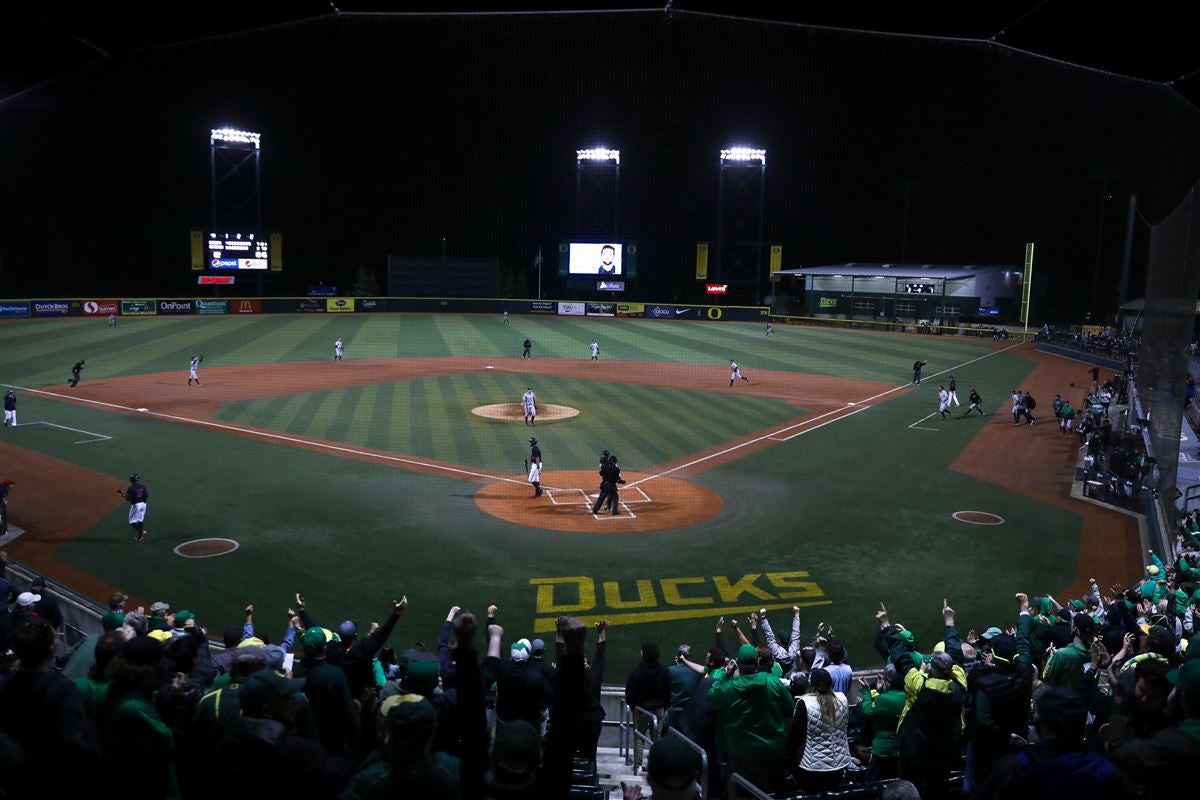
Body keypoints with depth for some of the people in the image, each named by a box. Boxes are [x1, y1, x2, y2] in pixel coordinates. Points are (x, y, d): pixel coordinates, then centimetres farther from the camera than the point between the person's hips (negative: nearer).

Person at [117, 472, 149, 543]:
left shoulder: (131, 488, -17)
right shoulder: (142, 487, 0)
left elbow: (127, 499, -14)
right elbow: (147, 496, 4)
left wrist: (123, 494, 2)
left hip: (135, 505, -6)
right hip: (143, 504, 6)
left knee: (132, 521, 6)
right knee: (140, 520, 18)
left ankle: (141, 532, -15)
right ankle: (140, 536, 22)